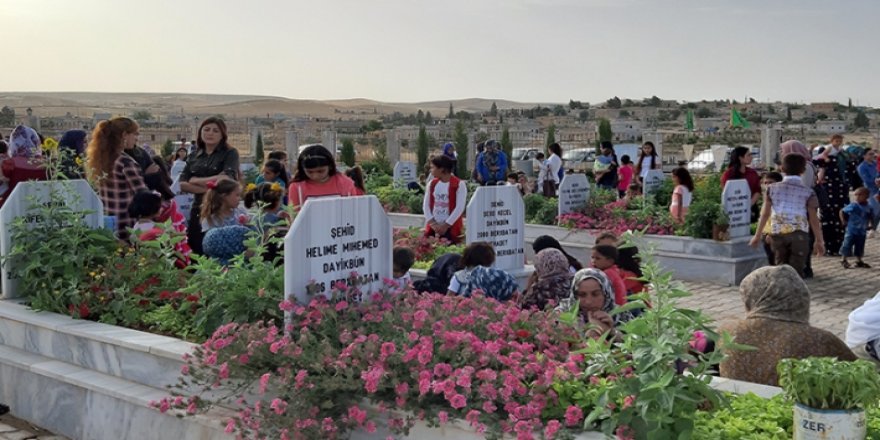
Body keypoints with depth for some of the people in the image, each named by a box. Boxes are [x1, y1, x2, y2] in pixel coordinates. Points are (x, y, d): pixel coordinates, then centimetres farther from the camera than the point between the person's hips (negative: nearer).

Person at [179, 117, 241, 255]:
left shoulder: (230, 153, 2)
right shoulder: (193, 156, 13)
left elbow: (227, 179, -14)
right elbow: (183, 184, 3)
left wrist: (196, 180, -4)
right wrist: (207, 189, -12)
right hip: (198, 211, 4)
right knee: (196, 254, 2)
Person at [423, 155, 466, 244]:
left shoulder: (459, 185, -6)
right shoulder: (431, 184, 10)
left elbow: (459, 208, -12)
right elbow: (426, 205, 7)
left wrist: (446, 225, -15)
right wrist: (432, 223, -6)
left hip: (451, 228, -5)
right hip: (432, 228, 5)